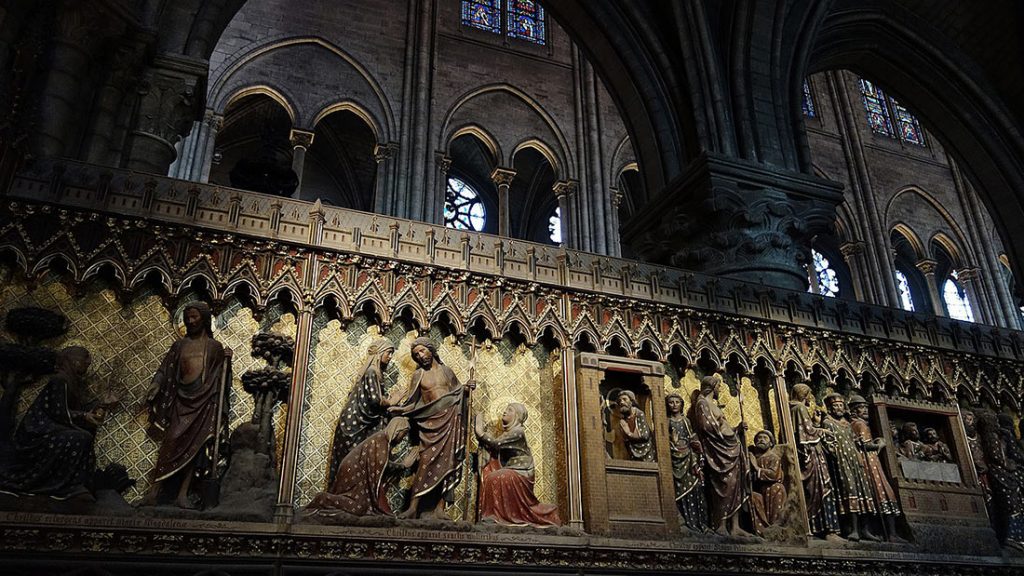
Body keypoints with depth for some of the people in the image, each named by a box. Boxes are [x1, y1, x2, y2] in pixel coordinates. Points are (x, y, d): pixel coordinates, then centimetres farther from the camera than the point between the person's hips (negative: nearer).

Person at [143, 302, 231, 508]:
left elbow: (220, 377, 9)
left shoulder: (214, 347, 11)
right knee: (171, 441, -11)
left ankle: (183, 494, -6)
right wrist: (156, 384, -7)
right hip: (180, 399, 1)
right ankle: (154, 491, -12)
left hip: (203, 401, -1)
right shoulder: (180, 345, 15)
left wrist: (227, 361, -8)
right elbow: (165, 369, 10)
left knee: (194, 445, -5)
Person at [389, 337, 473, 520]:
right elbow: (413, 402, 6)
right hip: (430, 422, -2)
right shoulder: (418, 375, 9)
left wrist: (467, 389, 0)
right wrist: (399, 409, -12)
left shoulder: (446, 371, 14)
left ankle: (440, 508, -1)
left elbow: (458, 393, 21)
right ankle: (413, 508, -14)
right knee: (426, 462, -14)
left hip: (449, 421, 2)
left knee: (447, 464, -3)